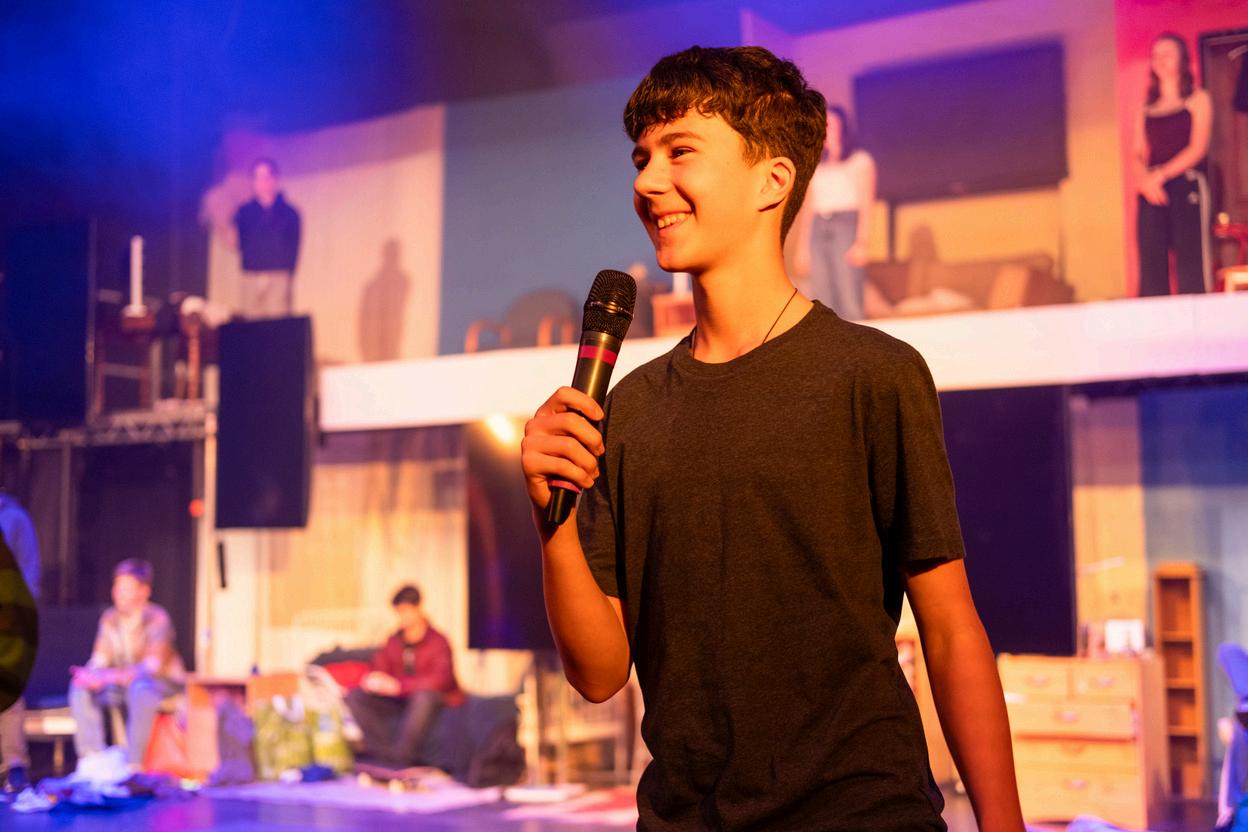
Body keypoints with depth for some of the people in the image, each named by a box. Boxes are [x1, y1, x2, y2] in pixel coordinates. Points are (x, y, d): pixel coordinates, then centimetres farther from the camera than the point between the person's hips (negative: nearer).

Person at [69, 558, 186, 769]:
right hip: (124, 682, 6)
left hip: (164, 683, -6)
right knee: (80, 688, -18)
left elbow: (152, 667, -26)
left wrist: (109, 677, -39)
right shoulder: (109, 619, 1)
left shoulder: (157, 619, -17)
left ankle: (133, 764, -32)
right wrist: (91, 675, -27)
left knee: (139, 689, -39)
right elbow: (99, 661, -1)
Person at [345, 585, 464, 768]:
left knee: (425, 696, -39)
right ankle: (387, 754, -27)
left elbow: (441, 679, -20)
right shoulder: (393, 641, 9)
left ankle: (401, 760, -35)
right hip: (399, 704, 5)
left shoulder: (438, 641, -7)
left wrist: (398, 686, -27)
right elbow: (378, 669, 8)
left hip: (433, 703, -5)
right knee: (355, 697, -15)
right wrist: (372, 681, -18)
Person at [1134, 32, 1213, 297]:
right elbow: (1139, 155, 11)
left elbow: (1197, 148, -4)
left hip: (1186, 185, -4)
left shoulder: (1197, 100, 6)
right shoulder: (1147, 109, 17)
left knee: (1190, 264, -10)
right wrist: (1145, 181, -10)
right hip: (1152, 192, 4)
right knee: (1151, 264, -3)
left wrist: (1161, 175, -13)